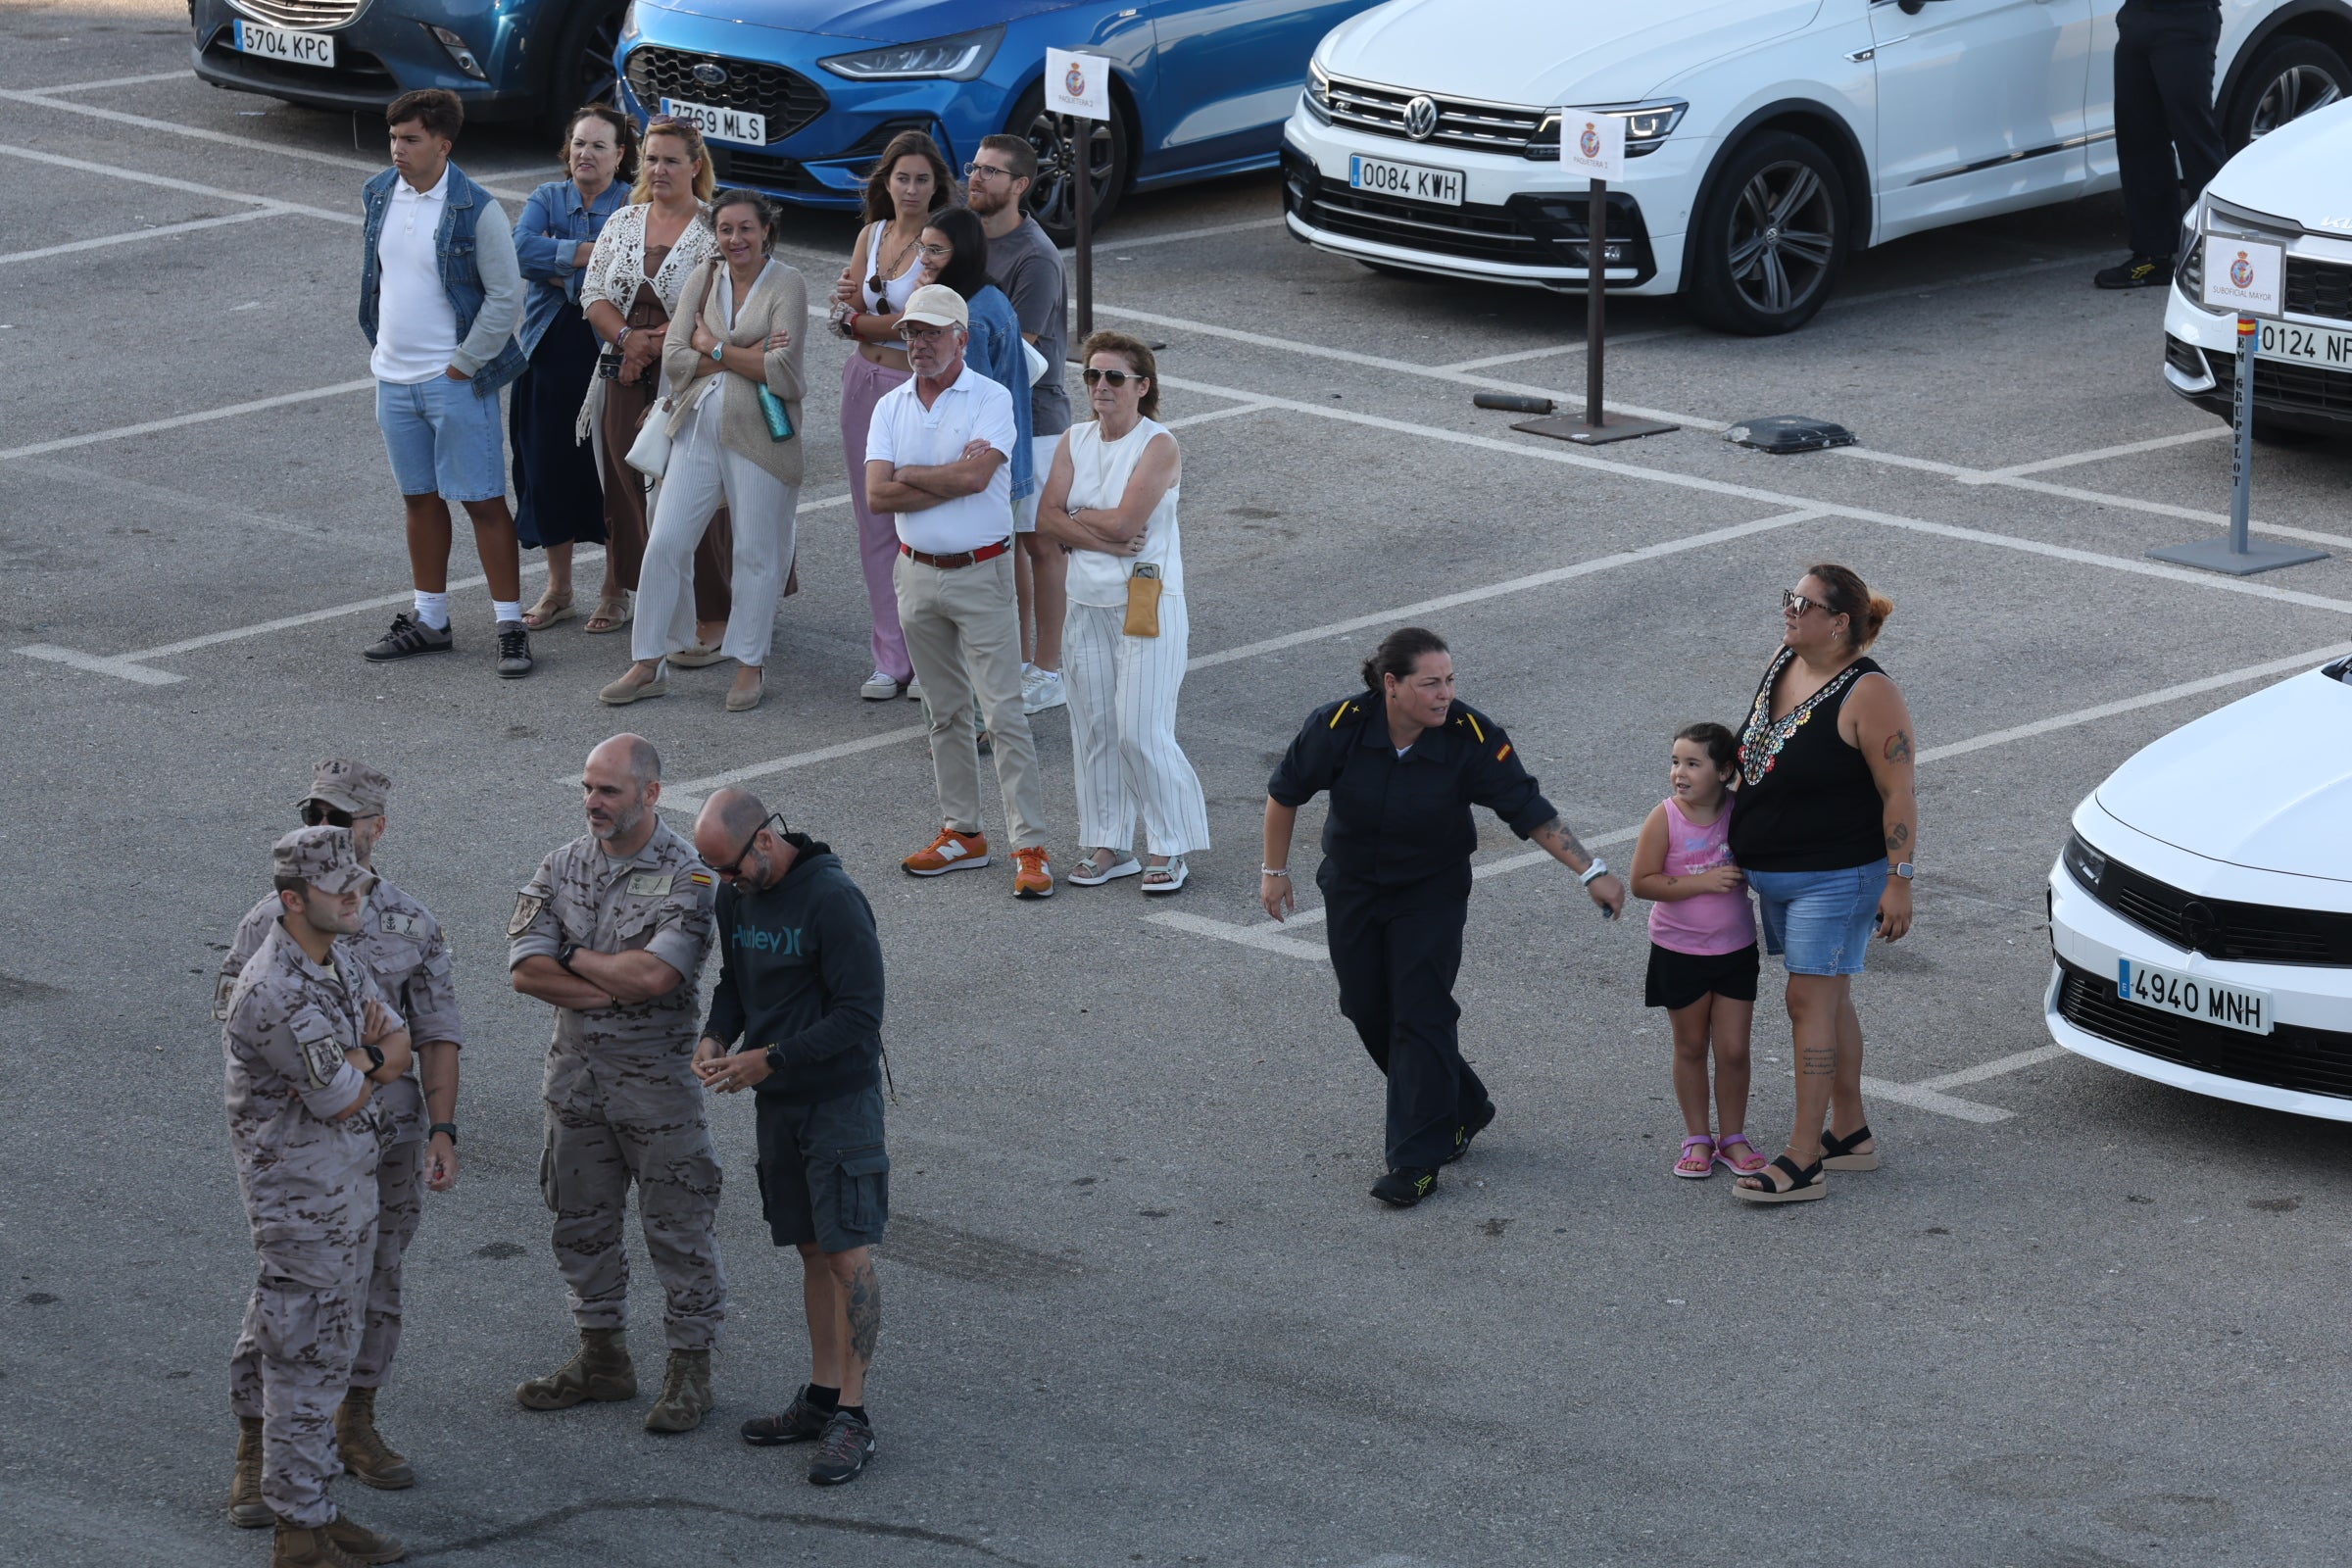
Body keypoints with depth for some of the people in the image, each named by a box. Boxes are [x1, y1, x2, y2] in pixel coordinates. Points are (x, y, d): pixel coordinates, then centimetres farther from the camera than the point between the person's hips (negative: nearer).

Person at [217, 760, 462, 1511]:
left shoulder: (412, 925, 3)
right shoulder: (272, 920, -3)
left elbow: (439, 1033, 3)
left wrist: (443, 1128, -4)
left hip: (389, 1135, 3)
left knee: (376, 1284, 12)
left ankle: (356, 1427, 28)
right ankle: (259, 1455, -1)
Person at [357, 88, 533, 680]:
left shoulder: (475, 210, -14)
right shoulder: (378, 197, 4)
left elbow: (506, 298, -11)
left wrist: (463, 366, -10)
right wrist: (379, 345, 11)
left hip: (456, 381, -6)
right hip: (394, 379, 6)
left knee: (483, 501, -3)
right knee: (420, 498, 14)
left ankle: (510, 626, 2)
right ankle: (429, 620, 24)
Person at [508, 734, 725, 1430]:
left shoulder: (689, 876, -13)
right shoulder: (563, 866, 2)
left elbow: (655, 973, -26)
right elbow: (526, 969, -8)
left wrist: (576, 960, -11)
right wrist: (616, 987, -16)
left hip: (656, 1075, -5)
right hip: (575, 1069, 5)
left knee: (678, 1227, 2)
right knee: (581, 1220, 14)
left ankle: (691, 1367, 13)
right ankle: (603, 1357, 28)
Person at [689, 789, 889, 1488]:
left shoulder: (832, 900, -19)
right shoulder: (737, 896, 6)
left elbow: (859, 1016, -19)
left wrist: (771, 1058, -20)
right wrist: (716, 1035, -1)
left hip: (840, 1097, -8)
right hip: (778, 1102, 8)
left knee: (849, 1255, -7)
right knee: (812, 1251, 13)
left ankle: (853, 1416, -5)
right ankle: (823, 1397, 20)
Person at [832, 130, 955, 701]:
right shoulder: (872, 235, 9)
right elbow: (846, 316, 4)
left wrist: (860, 317, -11)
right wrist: (889, 321, -14)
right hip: (865, 385, 6)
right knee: (874, 525, 8)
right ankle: (891, 660, 16)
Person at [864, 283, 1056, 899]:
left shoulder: (991, 400, -8)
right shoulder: (891, 407, 6)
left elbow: (975, 477, -23)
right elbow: (878, 496, -6)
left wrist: (910, 476, -9)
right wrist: (953, 476, -13)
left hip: (980, 574, -5)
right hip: (918, 574, 5)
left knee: (1004, 713, -7)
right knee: (945, 713, 13)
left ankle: (1030, 847, -7)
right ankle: (963, 833, 23)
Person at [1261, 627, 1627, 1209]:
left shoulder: (1472, 737, -24)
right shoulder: (1340, 726, -21)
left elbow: (1529, 810, -19)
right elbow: (1285, 793, -5)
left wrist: (1592, 872, -24)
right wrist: (1274, 870, 2)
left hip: (1432, 893, -2)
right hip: (1352, 888, 3)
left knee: (1420, 1017, -10)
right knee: (1368, 1010, 9)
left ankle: (1417, 1161, -4)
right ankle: (1462, 1110, 29)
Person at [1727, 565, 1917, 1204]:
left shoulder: (1868, 694, -19)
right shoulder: (1782, 665, 5)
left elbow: (1899, 796, -17)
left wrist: (1897, 881, -20)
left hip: (1836, 876, -8)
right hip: (1775, 875, 8)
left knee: (1811, 1002, -8)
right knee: (1829, 1001, 16)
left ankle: (1802, 1161, -7)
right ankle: (1850, 1134, 27)